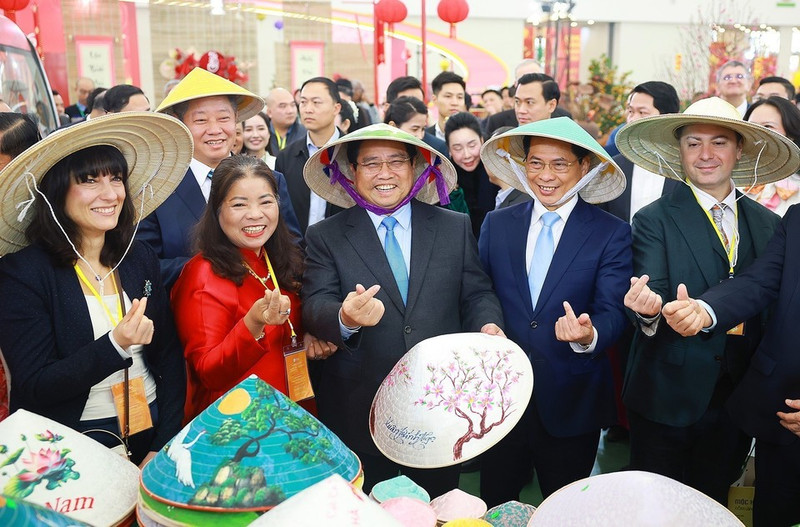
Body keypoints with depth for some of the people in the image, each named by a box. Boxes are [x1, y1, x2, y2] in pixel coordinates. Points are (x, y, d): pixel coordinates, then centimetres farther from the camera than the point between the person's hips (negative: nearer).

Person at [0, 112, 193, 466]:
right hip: (73, 446, -2)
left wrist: (164, 447, -3)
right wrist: (115, 346, -23)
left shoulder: (140, 258, 5)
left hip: (151, 429, 3)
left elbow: (169, 357, 6)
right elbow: (33, 389, -10)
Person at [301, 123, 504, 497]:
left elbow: (477, 294, 7)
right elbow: (315, 306, -9)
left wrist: (488, 326, -15)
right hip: (358, 414, -1)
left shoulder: (455, 228, 6)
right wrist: (345, 319, -31)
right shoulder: (324, 237, 1)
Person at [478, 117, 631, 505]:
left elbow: (612, 312, -11)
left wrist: (589, 336, -32)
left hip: (571, 404, -2)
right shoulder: (496, 224, 3)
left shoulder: (611, 234, -5)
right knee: (495, 509, 18)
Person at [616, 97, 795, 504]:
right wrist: (648, 307, -41)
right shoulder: (655, 220, -8)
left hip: (737, 402, 4)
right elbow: (653, 295, -18)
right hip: (668, 397, -4)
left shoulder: (768, 224, 4)